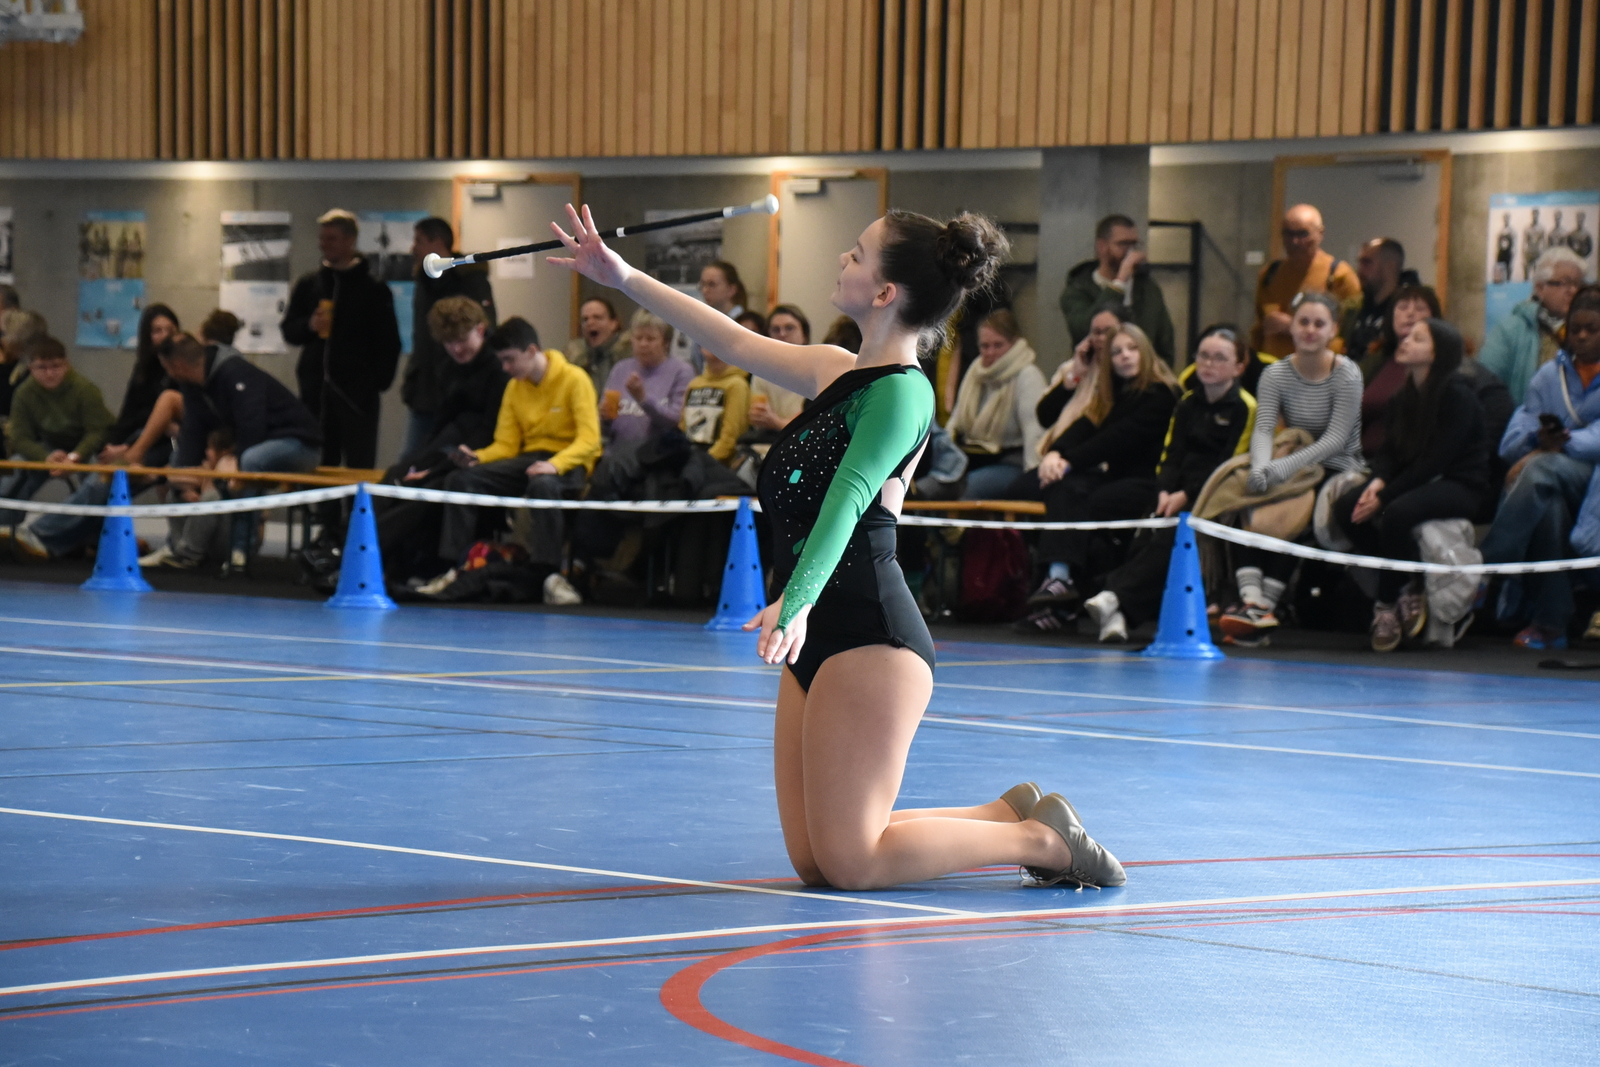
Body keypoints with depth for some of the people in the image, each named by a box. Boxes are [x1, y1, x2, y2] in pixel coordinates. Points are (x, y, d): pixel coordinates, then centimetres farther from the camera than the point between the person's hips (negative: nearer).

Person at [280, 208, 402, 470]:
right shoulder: (308, 285, 13)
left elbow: (389, 342, 0)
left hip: (357, 392, -4)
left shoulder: (373, 289, 1)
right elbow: (288, 331, 15)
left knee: (359, 467, -4)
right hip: (315, 390, 4)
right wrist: (309, 325, -7)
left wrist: (378, 381, -11)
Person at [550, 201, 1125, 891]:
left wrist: (796, 602, -37)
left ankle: (1041, 839, 4)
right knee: (814, 861, 8)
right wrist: (625, 279, 23)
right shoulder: (836, 373, 13)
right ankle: (1011, 815, 19)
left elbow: (848, 499, -25)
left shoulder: (902, 391, -12)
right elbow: (737, 343, 22)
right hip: (819, 638, 9)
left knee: (849, 862, -9)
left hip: (871, 636, -9)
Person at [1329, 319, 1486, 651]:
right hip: (1414, 480, 8)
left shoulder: (1458, 396, -15)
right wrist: (1378, 481, -14)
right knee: (1345, 508, -15)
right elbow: (1390, 450, 9)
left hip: (1460, 485, -8)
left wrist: (1385, 497, -23)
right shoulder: (1405, 397, 8)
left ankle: (1387, 605, -16)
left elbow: (1435, 461, -20)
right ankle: (1406, 589, -8)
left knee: (1397, 512, -35)